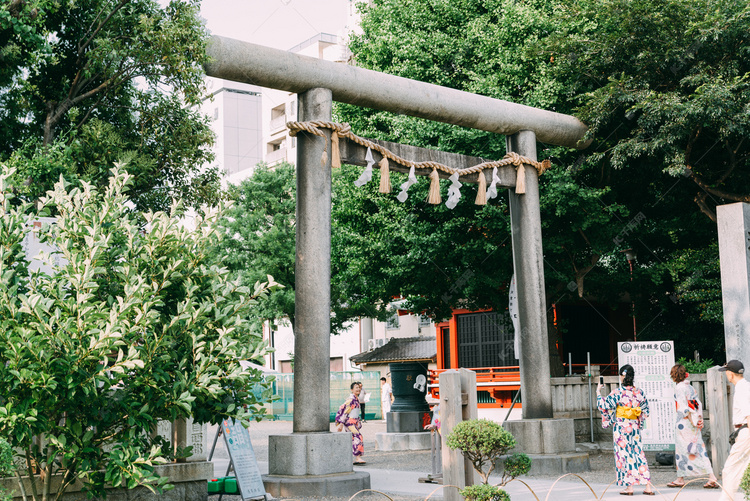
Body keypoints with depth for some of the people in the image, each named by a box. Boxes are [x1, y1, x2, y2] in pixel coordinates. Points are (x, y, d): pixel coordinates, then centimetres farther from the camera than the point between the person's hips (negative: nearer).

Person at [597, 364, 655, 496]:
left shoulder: (618, 392, -12)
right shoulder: (639, 392, 3)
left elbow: (604, 405, -8)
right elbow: (645, 411, 11)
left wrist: (598, 391, 5)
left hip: (621, 427, -5)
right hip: (635, 426, 5)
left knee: (624, 454, 1)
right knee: (639, 454, 7)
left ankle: (629, 486, 2)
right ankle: (648, 486, 3)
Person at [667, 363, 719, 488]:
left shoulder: (679, 388, -11)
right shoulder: (690, 387, 13)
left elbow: (683, 407, -17)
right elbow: (699, 405, 12)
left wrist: (692, 421, -14)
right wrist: (700, 419, 9)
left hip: (684, 422, -7)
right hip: (693, 423, 7)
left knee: (682, 449, 1)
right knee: (699, 449, 5)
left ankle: (681, 479, 7)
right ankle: (711, 477, -3)